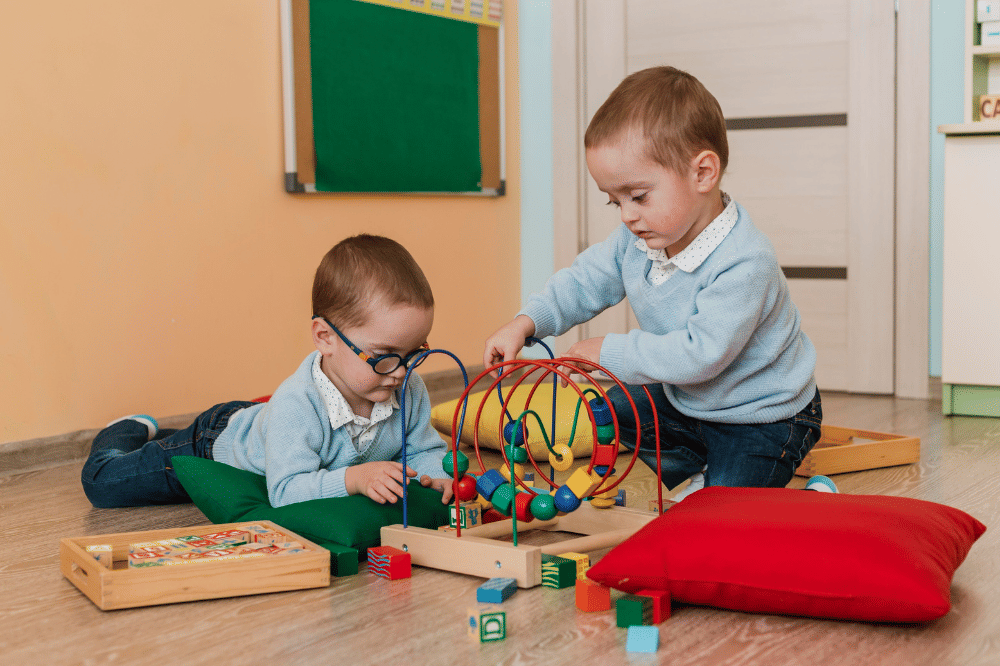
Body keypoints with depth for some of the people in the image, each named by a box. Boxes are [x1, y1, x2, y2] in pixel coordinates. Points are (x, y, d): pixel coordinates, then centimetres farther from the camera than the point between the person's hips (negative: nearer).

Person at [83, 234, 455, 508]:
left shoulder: (409, 392, -26)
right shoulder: (295, 405, -45)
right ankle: (136, 430, 32)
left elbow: (425, 449, -11)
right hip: (220, 440, -6)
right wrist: (352, 478, -61)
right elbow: (286, 492, -48)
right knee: (102, 482, -1)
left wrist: (435, 473, -34)